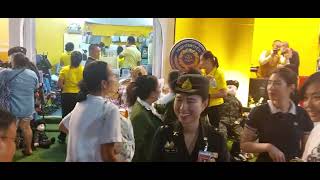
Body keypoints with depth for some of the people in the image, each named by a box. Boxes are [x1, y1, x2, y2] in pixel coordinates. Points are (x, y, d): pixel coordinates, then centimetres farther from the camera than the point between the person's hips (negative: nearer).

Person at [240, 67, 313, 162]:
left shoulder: (302, 115, -5)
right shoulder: (258, 112, -13)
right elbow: (244, 145, -10)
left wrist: (301, 160, -13)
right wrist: (267, 147, -23)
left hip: (293, 160, 2)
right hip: (265, 160, -2)